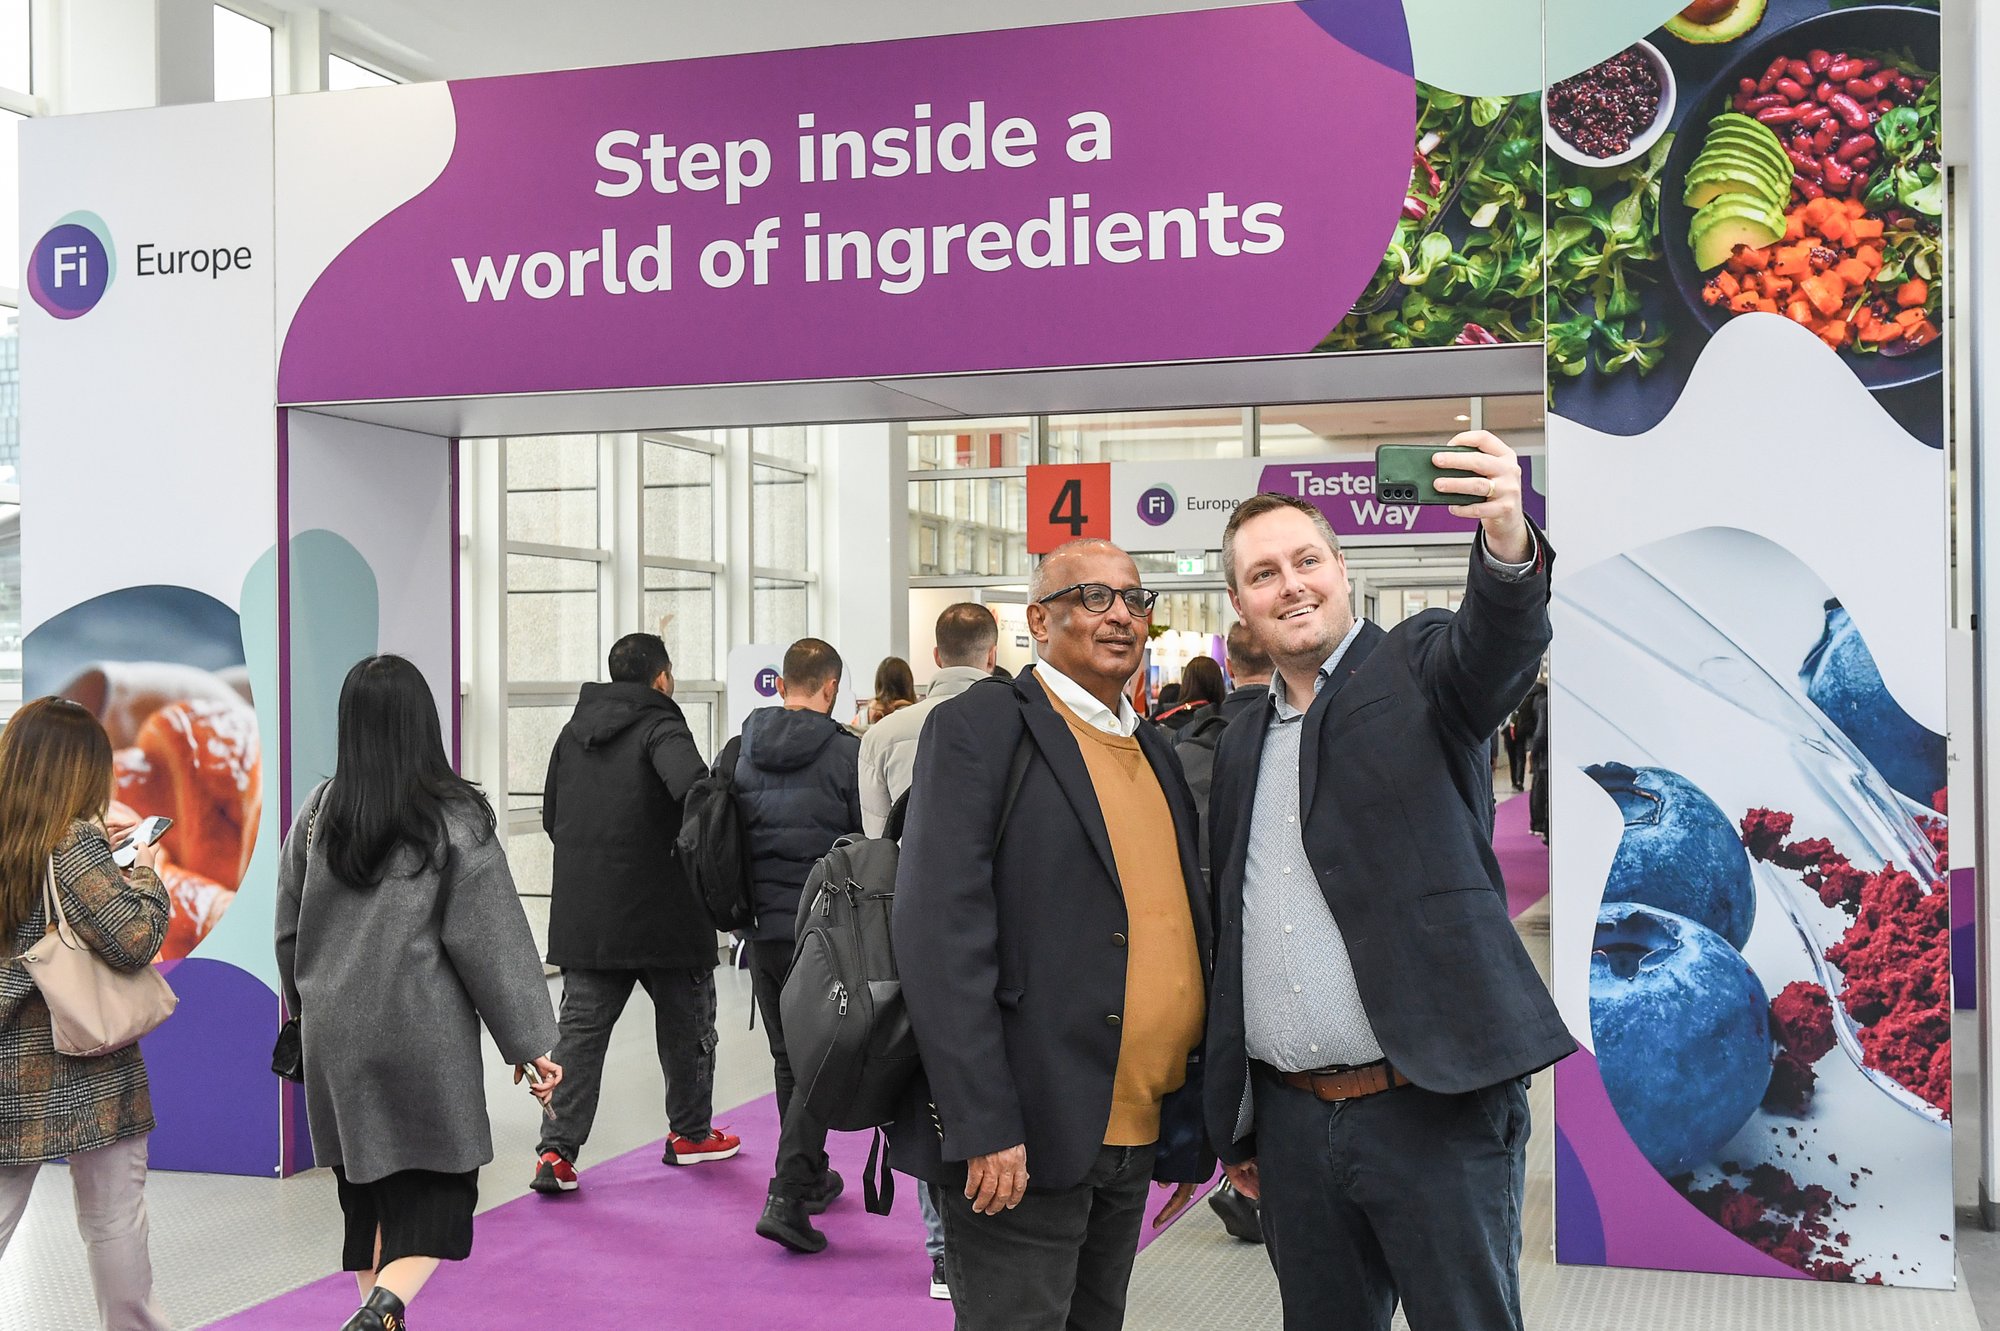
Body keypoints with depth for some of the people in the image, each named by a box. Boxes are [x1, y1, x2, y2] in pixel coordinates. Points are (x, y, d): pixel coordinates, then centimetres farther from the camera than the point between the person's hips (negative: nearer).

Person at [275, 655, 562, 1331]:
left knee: (367, 1192, 15)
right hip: (425, 1037, -4)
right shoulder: (455, 817, -9)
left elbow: (288, 927, 11)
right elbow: (492, 940, -9)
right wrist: (529, 1042, -3)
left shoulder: (317, 811, 2)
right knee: (437, 1191, 4)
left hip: (334, 1034, 4)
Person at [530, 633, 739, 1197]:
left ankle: (556, 1150, -2)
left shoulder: (573, 733, 10)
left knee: (580, 1030, 6)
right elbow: (694, 788, -33)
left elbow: (551, 817, 16)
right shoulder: (660, 727, -12)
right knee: (686, 1024, 14)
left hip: (584, 913, 5)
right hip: (664, 912, -5)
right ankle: (689, 1133, 26)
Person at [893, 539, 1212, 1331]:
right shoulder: (980, 728, -7)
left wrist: (1192, 1125, 15)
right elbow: (940, 931, -15)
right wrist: (982, 1126, -20)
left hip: (1135, 1142, 7)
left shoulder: (1155, 752, 15)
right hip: (1017, 1143, -7)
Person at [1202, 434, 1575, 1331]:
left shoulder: (1416, 668, -1)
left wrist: (1509, 545, -48)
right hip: (1293, 1125, 5)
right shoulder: (1241, 748, 14)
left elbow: (1499, 647, -26)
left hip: (1434, 1109, -5)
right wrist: (1234, 1125, 17)